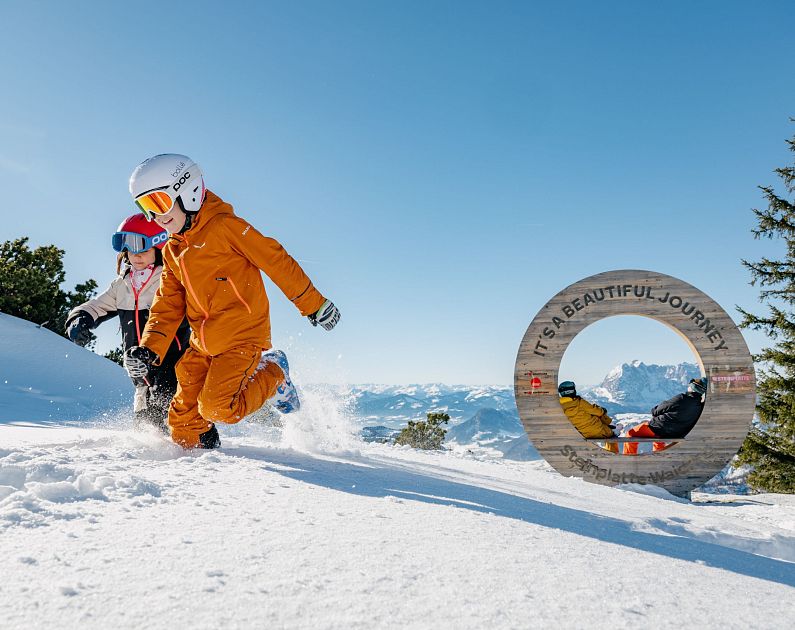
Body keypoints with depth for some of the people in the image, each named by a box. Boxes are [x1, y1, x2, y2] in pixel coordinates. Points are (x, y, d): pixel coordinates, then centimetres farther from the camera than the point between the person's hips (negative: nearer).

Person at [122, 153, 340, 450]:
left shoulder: (224, 225, -9)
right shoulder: (172, 251, 14)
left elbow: (276, 260, -9)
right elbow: (168, 306, 13)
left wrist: (313, 304, -7)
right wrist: (149, 348, -2)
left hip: (242, 337, -7)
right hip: (202, 345, 7)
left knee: (216, 408, -16)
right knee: (182, 419, 4)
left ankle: (274, 376, 6)